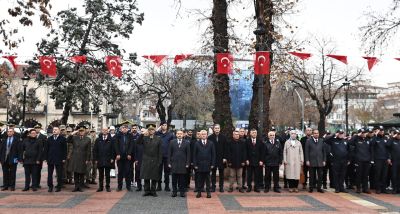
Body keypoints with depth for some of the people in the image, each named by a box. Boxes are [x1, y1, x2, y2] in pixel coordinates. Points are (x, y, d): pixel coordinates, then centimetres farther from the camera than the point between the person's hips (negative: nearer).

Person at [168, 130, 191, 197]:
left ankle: (182, 192, 12)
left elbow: (188, 154, 3)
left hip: (183, 164, -1)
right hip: (174, 163, 1)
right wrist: (169, 163, 0)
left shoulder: (187, 143, 4)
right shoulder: (172, 142, 7)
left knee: (182, 179, 2)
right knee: (174, 179, 4)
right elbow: (169, 153, 6)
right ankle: (174, 191, 13)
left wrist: (187, 163, -3)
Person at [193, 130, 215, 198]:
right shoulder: (197, 144, 3)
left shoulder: (211, 143, 4)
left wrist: (212, 164, -3)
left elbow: (213, 154, 3)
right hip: (200, 164, 0)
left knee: (207, 179, 7)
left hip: (208, 164, 0)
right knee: (200, 179, 5)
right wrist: (195, 164, -4)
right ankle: (199, 192, 13)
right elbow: (194, 155, 2)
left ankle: (208, 192, 14)